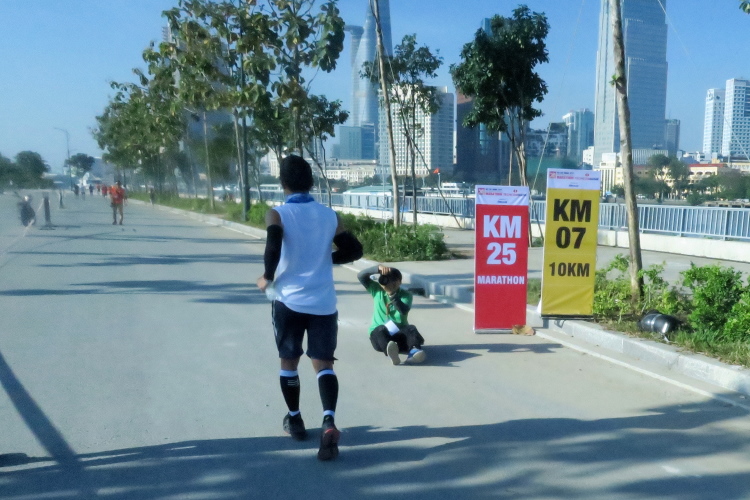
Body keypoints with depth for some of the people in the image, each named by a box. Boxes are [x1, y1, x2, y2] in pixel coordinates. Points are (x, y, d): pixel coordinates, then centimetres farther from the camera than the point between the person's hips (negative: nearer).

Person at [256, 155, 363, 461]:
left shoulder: (277, 215, -6)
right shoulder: (329, 215, 4)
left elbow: (273, 248, -24)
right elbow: (354, 250, 7)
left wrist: (267, 278, -9)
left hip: (289, 300, -1)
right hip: (323, 302, 2)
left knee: (288, 361, 17)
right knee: (323, 363, 4)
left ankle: (294, 420, 30)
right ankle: (329, 423, -16)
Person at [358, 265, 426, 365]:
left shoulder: (406, 295, -1)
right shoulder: (377, 290, 3)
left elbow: (404, 310, -24)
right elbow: (361, 276, -10)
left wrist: (392, 293, -35)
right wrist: (378, 268, -25)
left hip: (400, 333, 1)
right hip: (379, 334, 0)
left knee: (411, 329, -30)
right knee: (381, 330, -34)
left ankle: (413, 351, -59)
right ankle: (390, 353, -65)